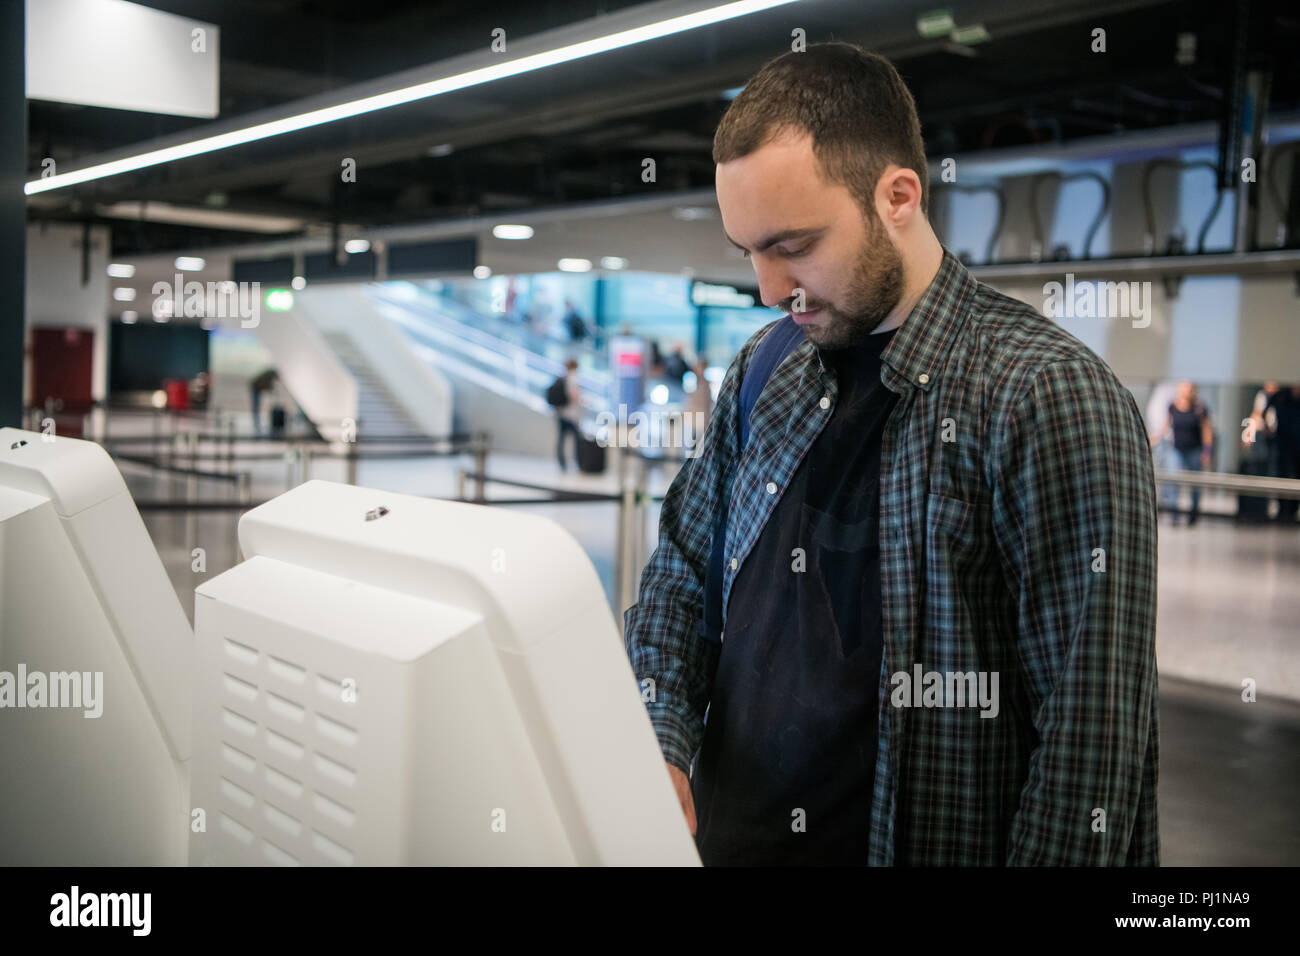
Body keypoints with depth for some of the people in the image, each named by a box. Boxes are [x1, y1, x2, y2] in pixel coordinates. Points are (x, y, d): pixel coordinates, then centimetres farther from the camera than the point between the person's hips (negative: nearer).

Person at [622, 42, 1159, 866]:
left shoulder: (1051, 396, -18)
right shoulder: (765, 371, 2)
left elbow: (1092, 728, -20)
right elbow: (682, 579, 10)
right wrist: (660, 749, -5)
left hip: (931, 843, -6)